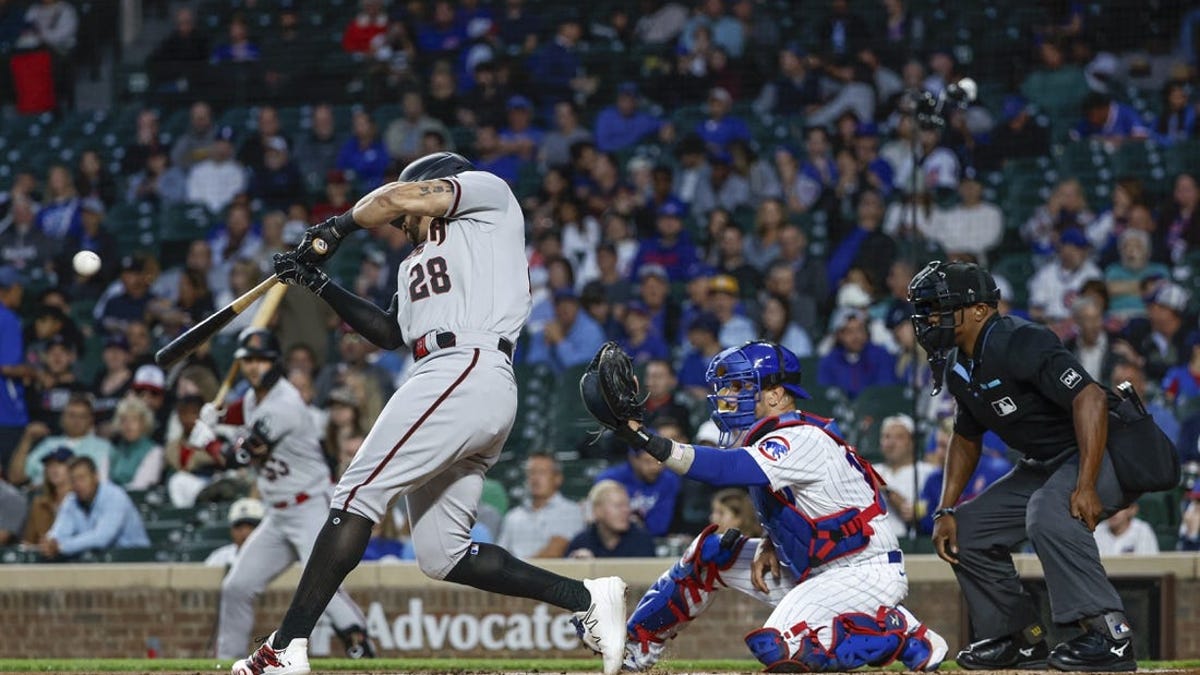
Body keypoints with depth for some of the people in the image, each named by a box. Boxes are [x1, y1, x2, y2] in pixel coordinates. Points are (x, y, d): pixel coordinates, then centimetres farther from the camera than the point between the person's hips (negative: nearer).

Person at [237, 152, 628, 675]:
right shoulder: (416, 262, 34)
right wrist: (319, 286, 24)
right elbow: (391, 333, 28)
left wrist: (337, 228, 11)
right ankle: (587, 598, 5)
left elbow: (400, 197, -4)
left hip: (468, 371, -10)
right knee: (442, 556, 6)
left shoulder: (489, 192, 9)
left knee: (357, 495, -14)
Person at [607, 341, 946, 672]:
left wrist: (645, 439, -46)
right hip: (812, 570, 10)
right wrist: (768, 545, -1)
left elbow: (726, 468, -38)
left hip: (866, 574, -10)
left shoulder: (803, 441, -22)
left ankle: (896, 633, -10)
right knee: (709, 553, 9)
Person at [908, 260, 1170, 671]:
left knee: (1047, 513, -37)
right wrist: (946, 510, 11)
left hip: (1105, 454, -10)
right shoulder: (959, 367, 7)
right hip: (1045, 466, 10)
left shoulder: (1020, 344, -24)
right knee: (967, 532, 7)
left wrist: (1085, 486, -37)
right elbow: (966, 439, 22)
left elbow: (1090, 398, -32)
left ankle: (1109, 636, -33)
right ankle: (1021, 640, 16)